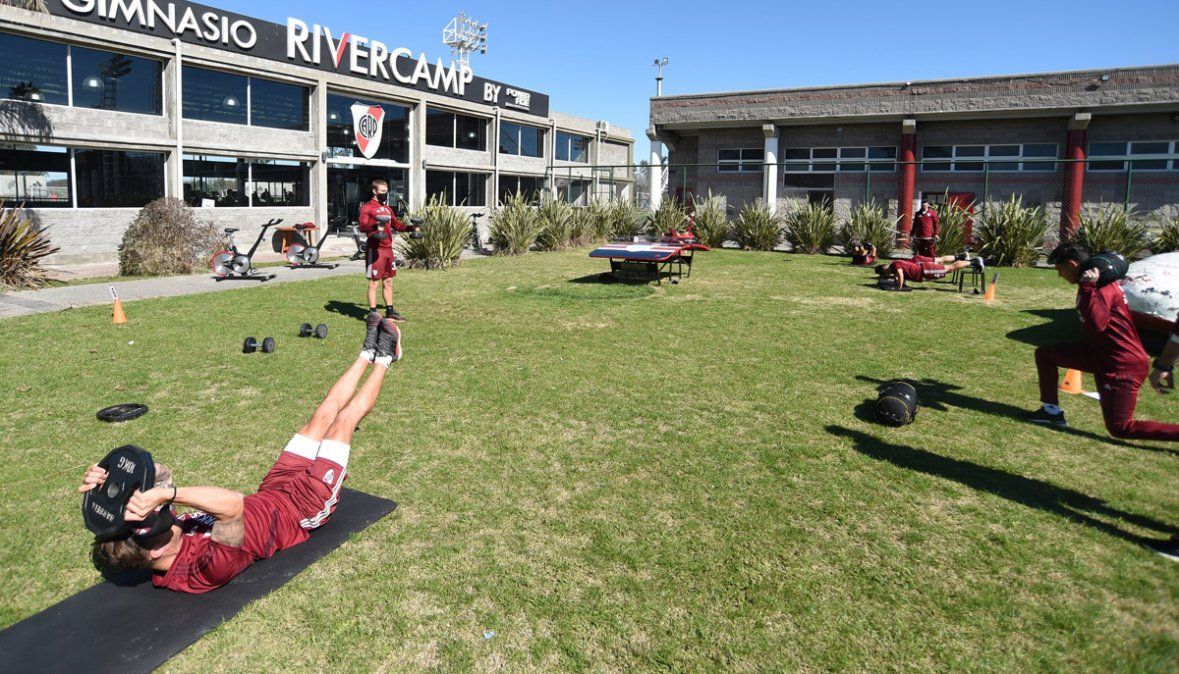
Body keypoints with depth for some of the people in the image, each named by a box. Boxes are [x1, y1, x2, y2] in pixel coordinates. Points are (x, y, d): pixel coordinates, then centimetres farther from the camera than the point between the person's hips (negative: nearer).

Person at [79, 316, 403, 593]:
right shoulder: (204, 571, -40)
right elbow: (233, 504, -59)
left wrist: (102, 485, -38)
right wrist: (168, 493, -64)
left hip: (270, 495, 6)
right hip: (302, 509, -6)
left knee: (323, 415, 9)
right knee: (343, 420, 2)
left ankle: (369, 354, 30)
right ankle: (383, 359, 26)